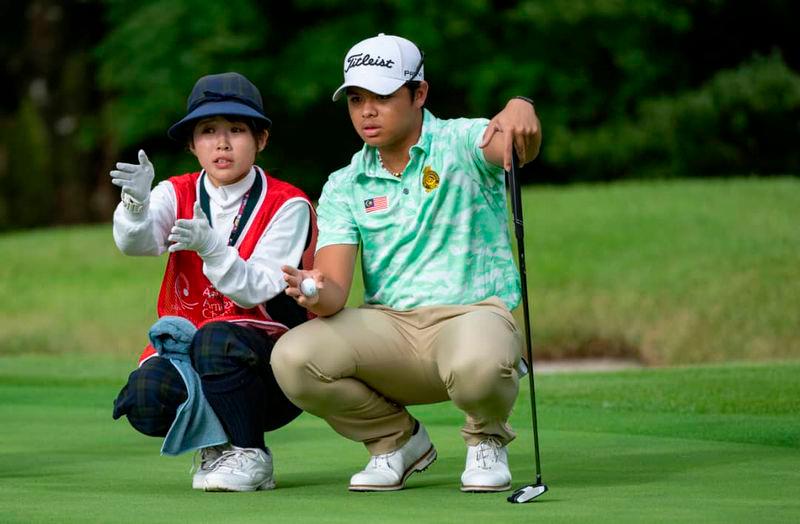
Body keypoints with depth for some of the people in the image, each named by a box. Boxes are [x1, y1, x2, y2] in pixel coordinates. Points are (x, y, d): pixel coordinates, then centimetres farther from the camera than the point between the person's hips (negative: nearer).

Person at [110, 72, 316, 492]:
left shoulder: (288, 206, -6)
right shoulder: (178, 195, 4)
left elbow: (260, 291, -17)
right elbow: (134, 242, -18)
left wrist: (211, 248, -34)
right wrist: (136, 202, -41)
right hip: (185, 351, 3)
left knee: (217, 337, -36)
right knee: (145, 397, -30)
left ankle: (247, 455, -13)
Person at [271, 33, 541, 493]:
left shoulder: (463, 144, -1)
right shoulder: (344, 187, 9)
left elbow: (522, 145, -26)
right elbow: (335, 288, -3)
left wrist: (521, 109, -51)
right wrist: (317, 292, -29)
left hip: (473, 313, -4)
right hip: (387, 325, 4)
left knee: (477, 367, -41)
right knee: (293, 357, -24)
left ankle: (488, 440, 0)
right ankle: (397, 439, 5)